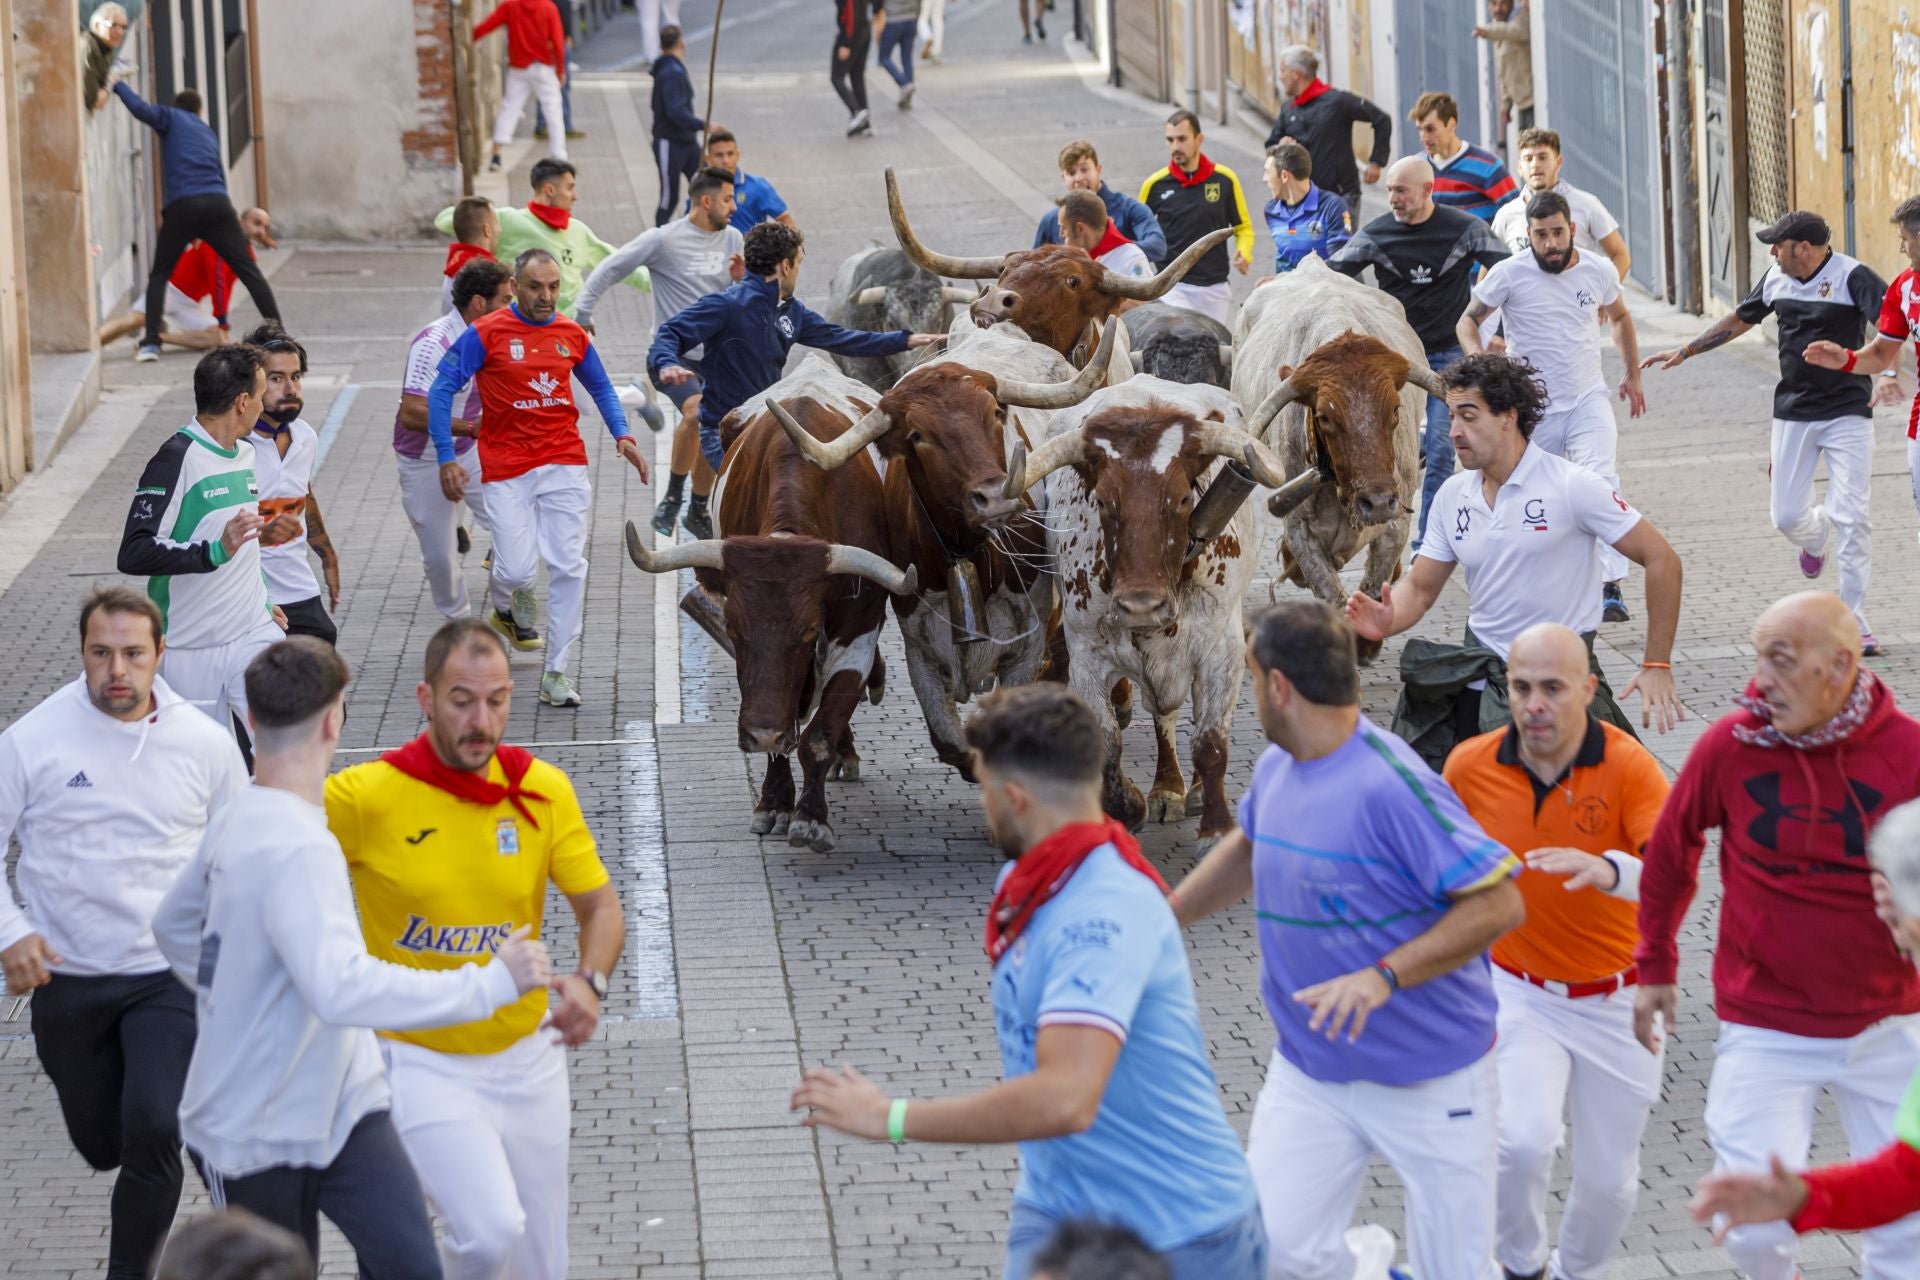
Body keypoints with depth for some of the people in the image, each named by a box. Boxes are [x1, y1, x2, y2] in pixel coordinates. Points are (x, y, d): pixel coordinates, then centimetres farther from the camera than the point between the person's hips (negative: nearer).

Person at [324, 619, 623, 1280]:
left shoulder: (544, 791, -3)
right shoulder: (365, 796, -14)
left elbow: (600, 907, 0)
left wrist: (589, 984, -18)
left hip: (526, 1054, 4)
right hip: (422, 1064, -4)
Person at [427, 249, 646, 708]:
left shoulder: (572, 336, 8)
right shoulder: (486, 334, -4)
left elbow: (600, 388, 24)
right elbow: (441, 391, -3)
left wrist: (622, 435, 8)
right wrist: (447, 458, -10)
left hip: (564, 464, 3)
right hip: (506, 469, -3)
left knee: (568, 566, -5)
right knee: (518, 569, -8)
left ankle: (557, 672, 3)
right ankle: (507, 605, 30)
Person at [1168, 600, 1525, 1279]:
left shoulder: (1389, 785, -24)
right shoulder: (1275, 767, 2)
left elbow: (1497, 902, -26)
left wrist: (1383, 977, -33)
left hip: (1431, 1081, -6)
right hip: (1308, 1069, 6)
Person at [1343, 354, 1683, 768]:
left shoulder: (1572, 486, -10)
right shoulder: (1453, 495, 7)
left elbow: (1661, 560, -8)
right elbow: (1419, 587, 12)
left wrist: (1657, 666, -9)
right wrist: (1387, 621, -12)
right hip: (1476, 683, 5)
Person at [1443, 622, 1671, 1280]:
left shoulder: (1628, 765, -19)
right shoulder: (1470, 767, -10)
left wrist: (1608, 870, -52)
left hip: (1615, 1002, 0)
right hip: (1520, 994, 0)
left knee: (1609, 1180, 9)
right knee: (1523, 1140, -22)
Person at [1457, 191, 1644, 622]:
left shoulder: (1599, 271, 1)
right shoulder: (1509, 274, -8)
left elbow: (1619, 318, 21)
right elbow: (1468, 321, 2)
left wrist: (1632, 376, 21)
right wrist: (1477, 360, -18)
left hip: (1589, 400, 0)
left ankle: (1610, 590, -28)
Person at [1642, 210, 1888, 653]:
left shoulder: (1851, 277, -13)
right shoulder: (1777, 278, 7)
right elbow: (1740, 318, 24)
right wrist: (1685, 351, 27)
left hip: (1848, 413, -5)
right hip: (1794, 413, 5)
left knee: (1850, 518, -9)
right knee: (1786, 515, 5)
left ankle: (1855, 624, -1)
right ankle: (1815, 536, 43)